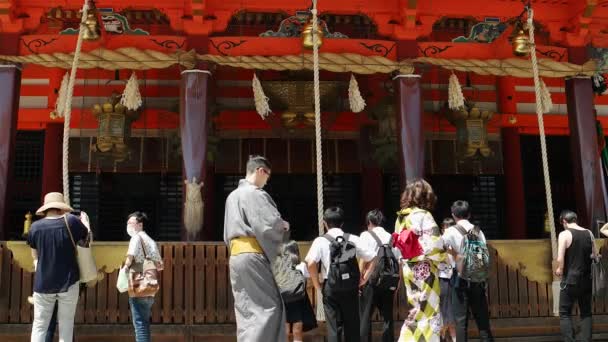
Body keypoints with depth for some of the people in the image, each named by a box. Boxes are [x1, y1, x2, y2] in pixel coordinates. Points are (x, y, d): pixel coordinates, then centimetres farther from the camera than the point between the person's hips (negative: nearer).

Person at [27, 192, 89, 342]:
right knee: (66, 325, 6)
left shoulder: (35, 227, -3)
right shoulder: (71, 221, -9)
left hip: (43, 284, 1)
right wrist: (85, 221, 26)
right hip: (68, 282, -1)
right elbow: (87, 236, 10)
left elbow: (35, 256, 9)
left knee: (39, 326, 9)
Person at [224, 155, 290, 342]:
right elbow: (271, 223, -17)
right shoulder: (255, 193, -10)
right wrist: (284, 225, 5)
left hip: (236, 255, 9)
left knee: (246, 309, 11)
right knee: (269, 306, -4)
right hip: (252, 255, -9)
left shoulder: (232, 196, 18)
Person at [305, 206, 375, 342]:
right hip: (351, 286, 2)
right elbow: (372, 258, 2)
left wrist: (317, 285, -3)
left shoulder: (320, 240, -2)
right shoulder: (353, 239, 5)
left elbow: (311, 263, -15)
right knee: (352, 324, 12)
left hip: (331, 286, -2)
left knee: (334, 326, 3)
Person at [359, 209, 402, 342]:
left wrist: (362, 278, -7)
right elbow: (399, 262, 7)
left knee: (365, 317, 3)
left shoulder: (366, 235, -1)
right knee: (387, 316, 11)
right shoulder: (391, 237, 12)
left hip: (371, 281, -4)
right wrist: (397, 284, 12)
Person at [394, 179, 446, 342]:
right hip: (424, 270, -7)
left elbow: (398, 245, 10)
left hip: (409, 269, 7)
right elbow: (434, 247, -20)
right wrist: (443, 256, -2)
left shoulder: (401, 217, 7)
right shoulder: (424, 216, -14)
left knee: (418, 310, 17)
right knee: (428, 313, 1)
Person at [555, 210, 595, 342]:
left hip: (570, 279, -5)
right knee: (586, 313, 14)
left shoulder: (564, 234, -11)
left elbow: (560, 259, -18)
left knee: (565, 313, 4)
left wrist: (559, 269, 1)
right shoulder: (589, 233, 4)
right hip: (586, 279, 5)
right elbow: (595, 255, 10)